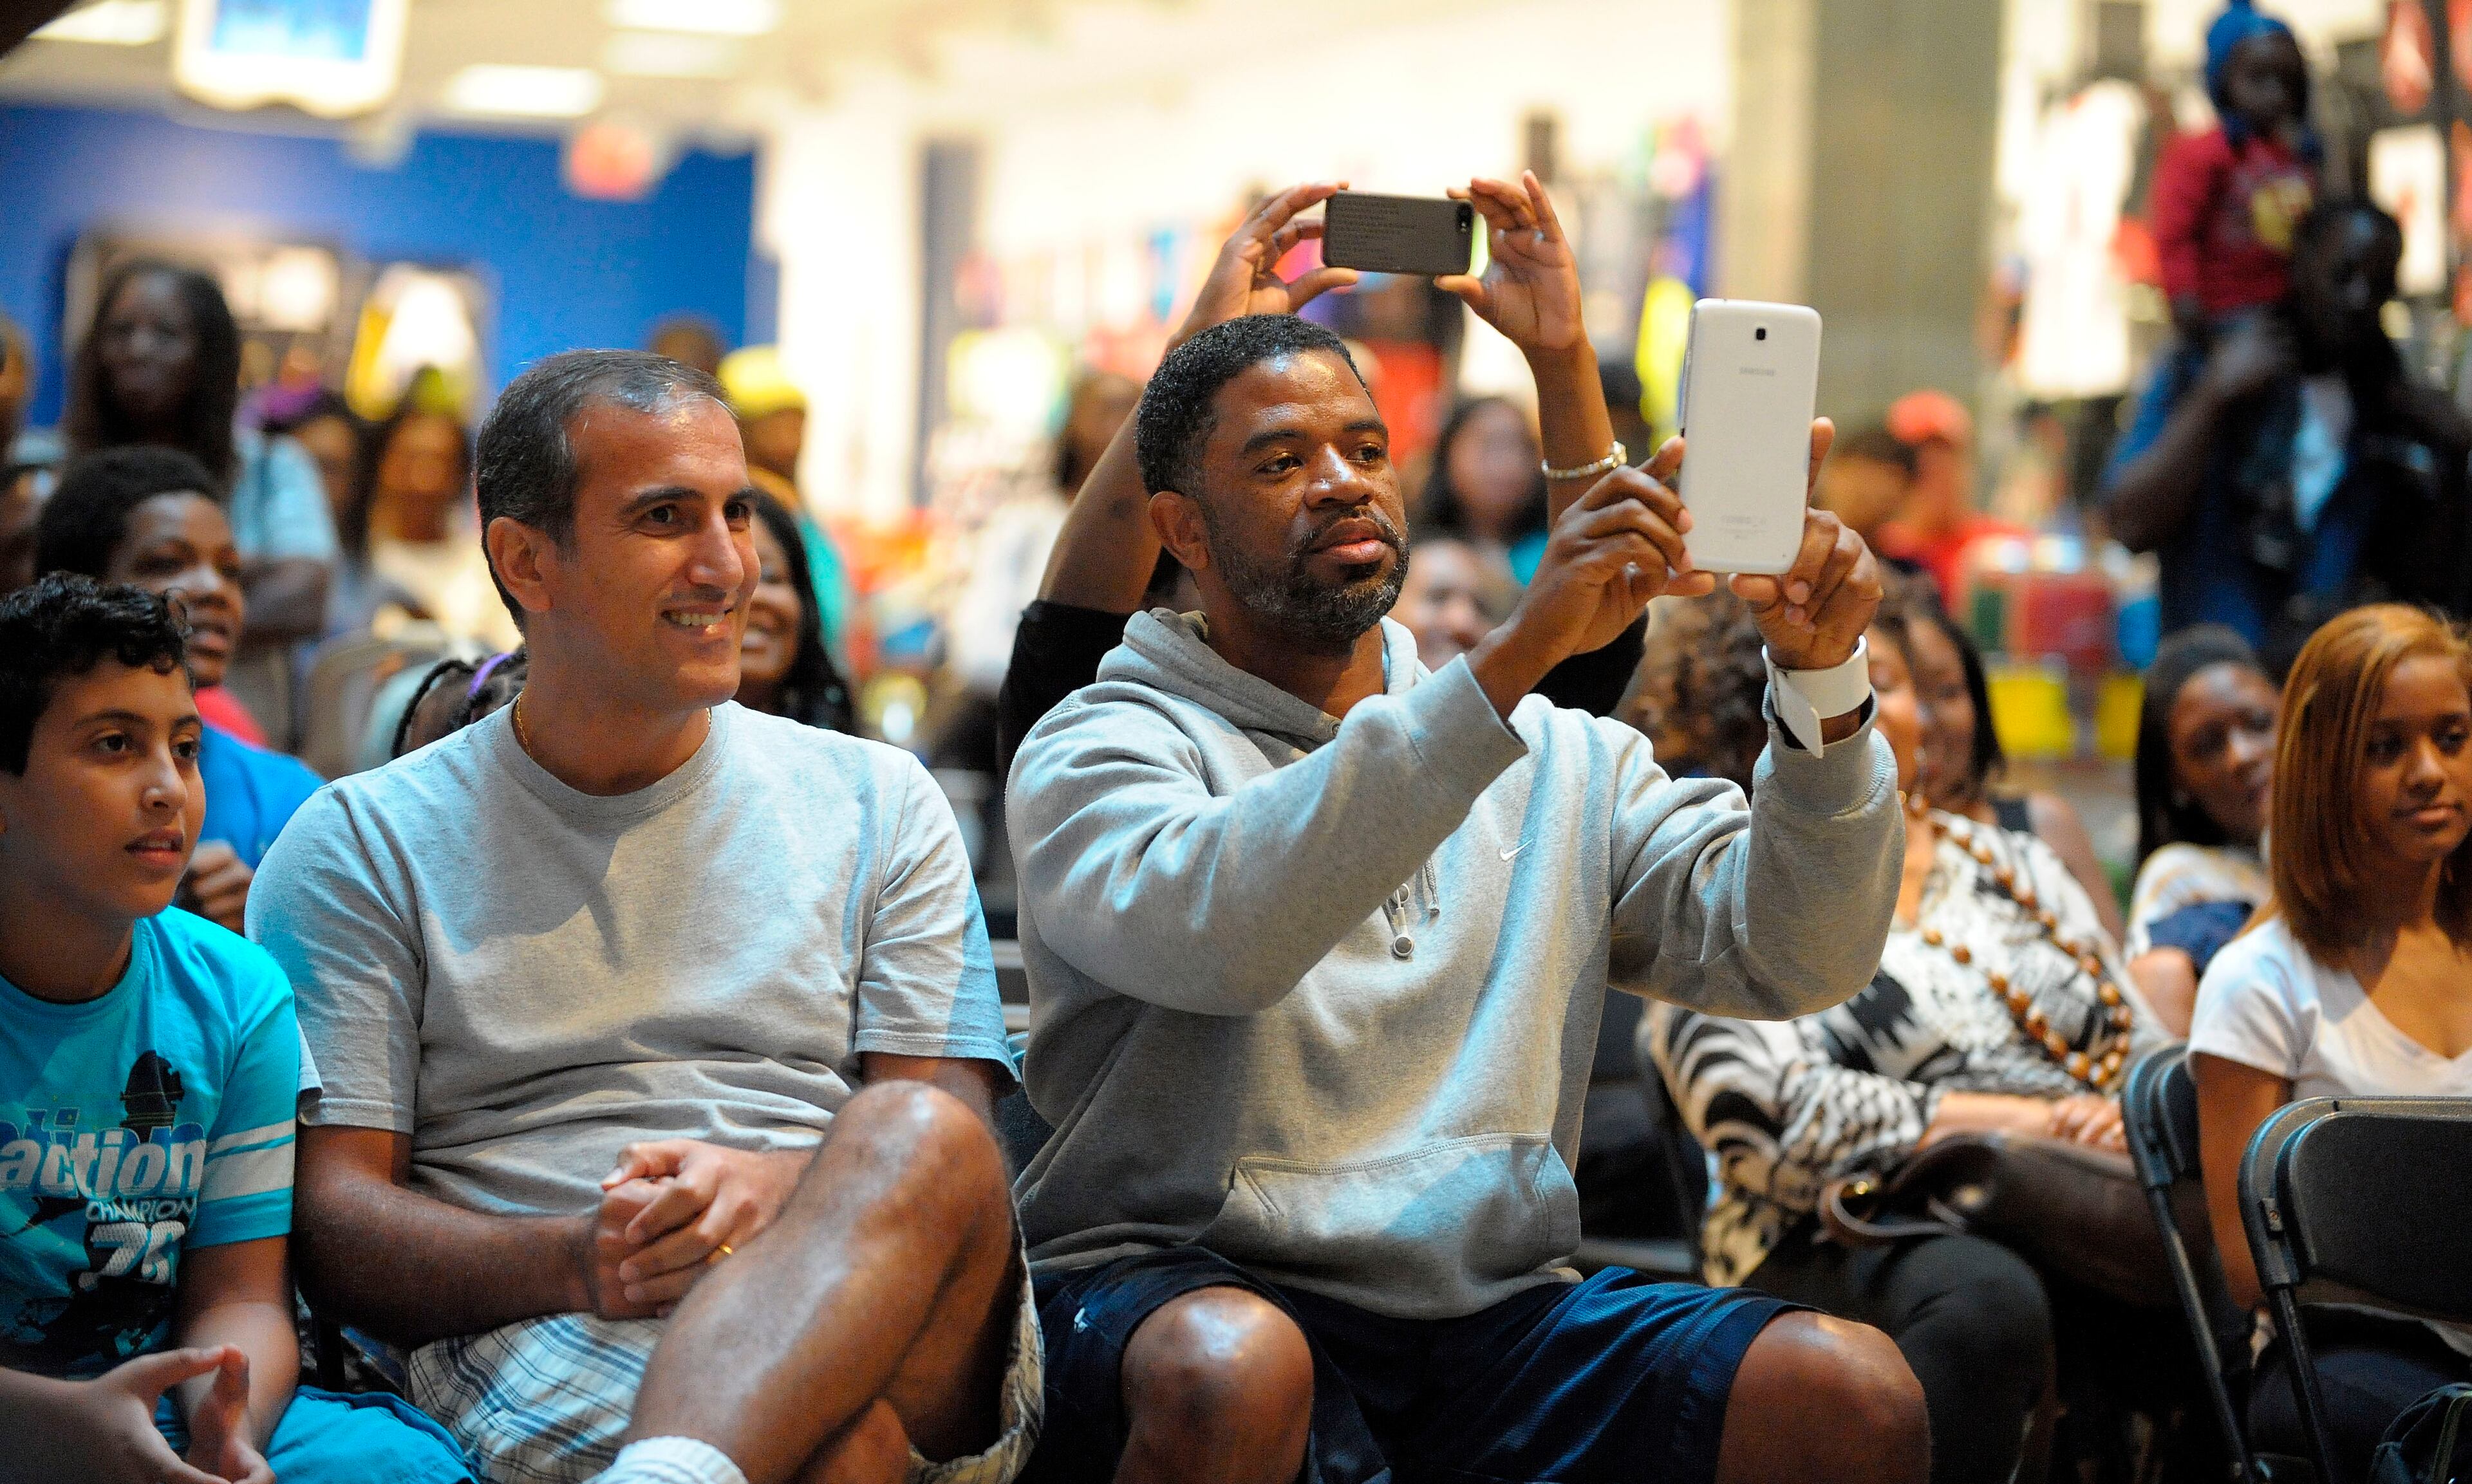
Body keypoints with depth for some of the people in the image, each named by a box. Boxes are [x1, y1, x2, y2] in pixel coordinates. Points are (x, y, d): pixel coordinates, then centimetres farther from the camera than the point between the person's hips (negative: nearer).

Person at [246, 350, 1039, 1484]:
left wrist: (773, 1190, -15)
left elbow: (946, 1138, 9)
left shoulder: (878, 806, 19)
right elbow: (328, 1220, 5)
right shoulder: (364, 845, 13)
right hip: (540, 1346, -4)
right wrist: (572, 1261, -16)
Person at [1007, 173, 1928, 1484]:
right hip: (1182, 1292, -3)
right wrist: (1514, 657, -27)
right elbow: (1209, 931, -22)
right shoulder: (1103, 747, 2)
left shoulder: (1556, 758, 18)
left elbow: (1787, 956, 6)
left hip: (1494, 1311, 4)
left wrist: (1821, 684, -11)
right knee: (1232, 1370, -39)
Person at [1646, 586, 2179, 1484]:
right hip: (1845, 1254, -4)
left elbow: (2147, 1050, 23)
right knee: (1983, 1296, -40)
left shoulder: (2013, 866, 24)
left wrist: (2132, 1114, -3)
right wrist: (2006, 1119, -12)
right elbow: (1766, 1117, -9)